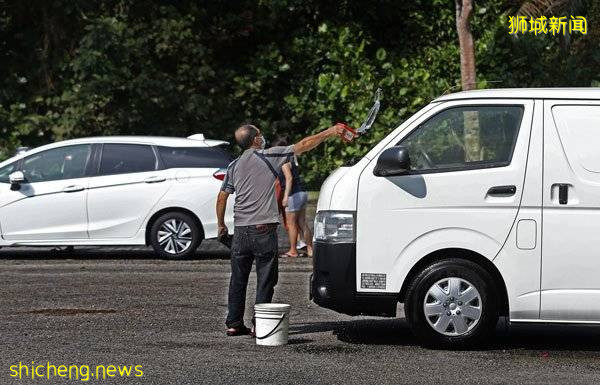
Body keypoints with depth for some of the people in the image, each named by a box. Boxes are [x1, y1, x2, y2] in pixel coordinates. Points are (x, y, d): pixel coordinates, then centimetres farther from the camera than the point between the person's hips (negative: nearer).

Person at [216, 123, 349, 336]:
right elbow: (302, 146, -4)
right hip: (264, 229, -5)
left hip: (241, 231, 5)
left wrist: (221, 224, 22)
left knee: (238, 278, 11)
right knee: (265, 279, 2)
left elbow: (222, 197, 9)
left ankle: (234, 323, 12)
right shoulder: (268, 156, -5)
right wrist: (329, 133, 1)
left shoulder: (234, 166, 8)